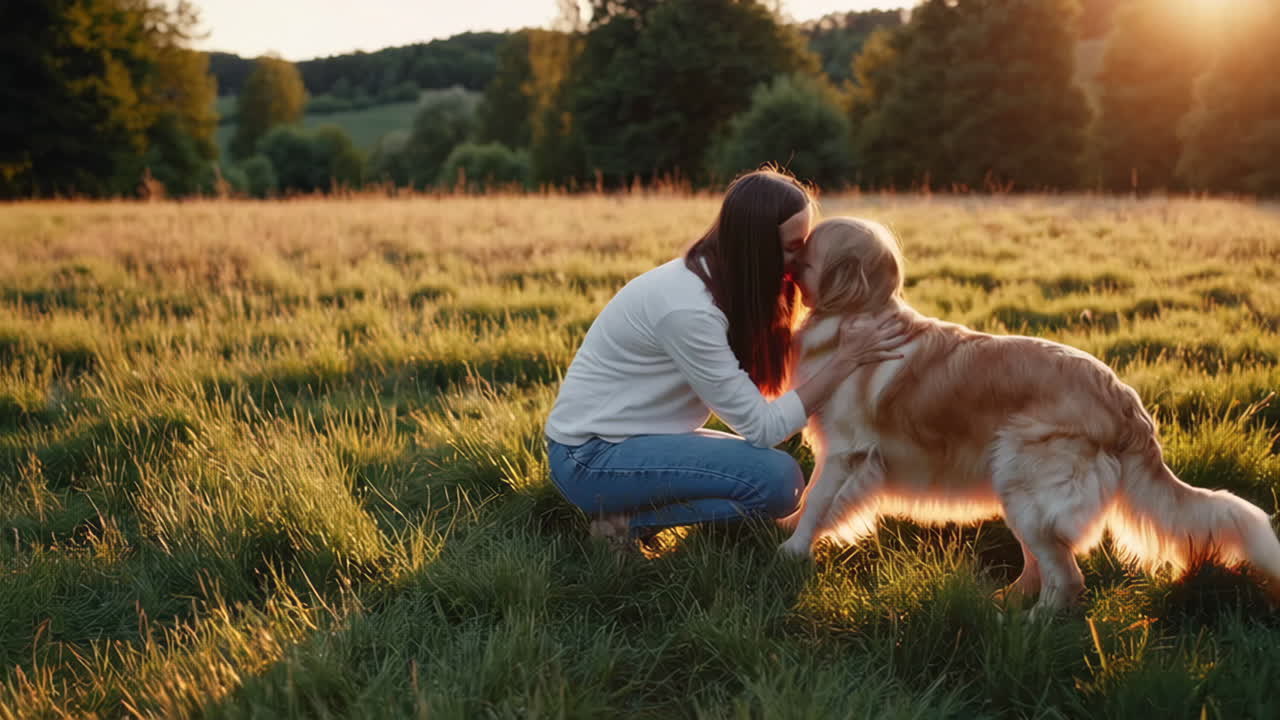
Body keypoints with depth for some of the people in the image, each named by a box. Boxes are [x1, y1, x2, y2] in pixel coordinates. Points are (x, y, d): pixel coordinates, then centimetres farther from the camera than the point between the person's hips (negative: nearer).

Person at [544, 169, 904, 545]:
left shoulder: (719, 279, 2)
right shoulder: (689, 307, -26)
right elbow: (762, 426, -21)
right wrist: (845, 359, -19)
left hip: (637, 436, 10)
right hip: (592, 457, -9)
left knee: (772, 465, 12)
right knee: (777, 478, -20)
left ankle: (635, 505, 9)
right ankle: (626, 519, -8)